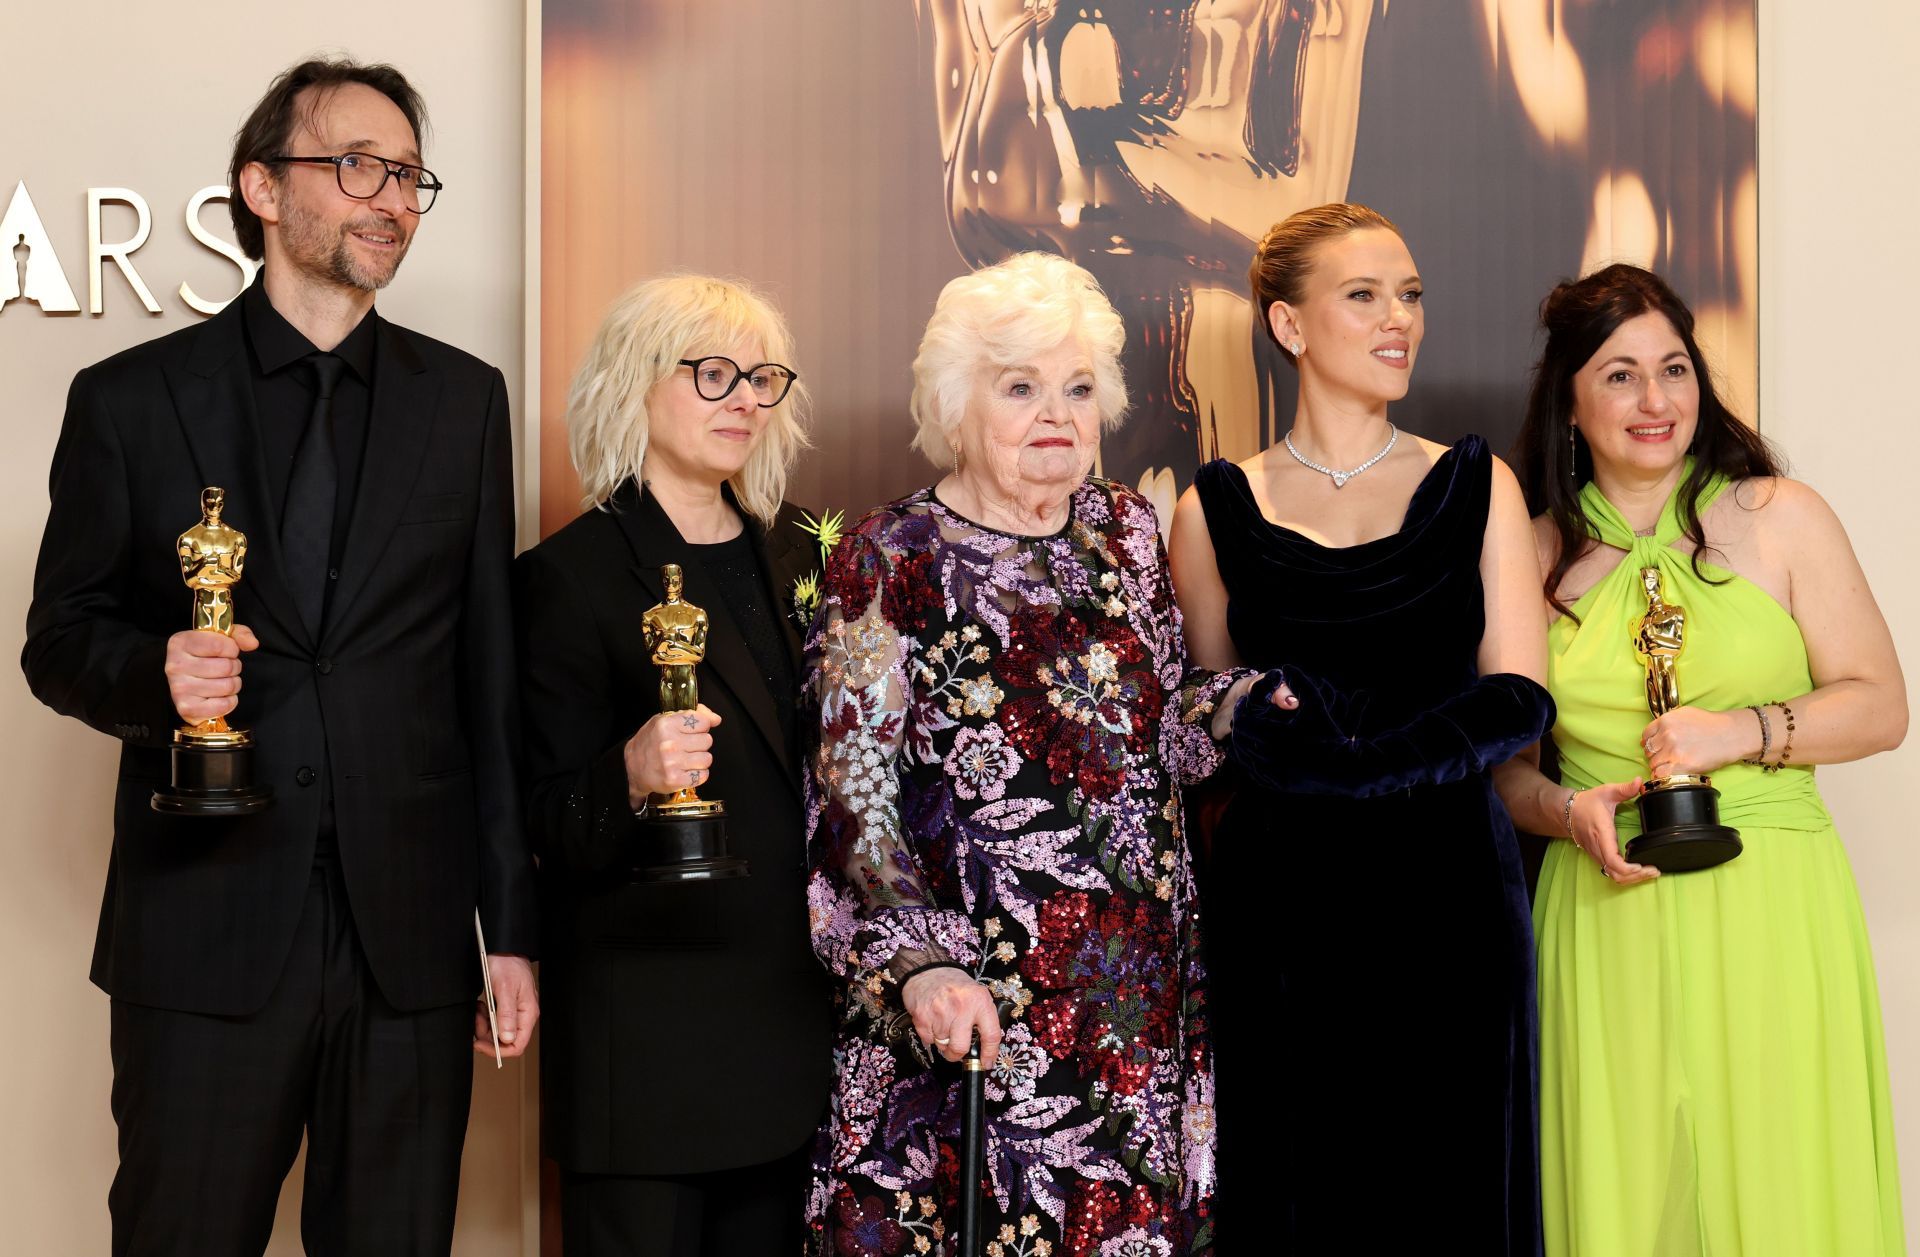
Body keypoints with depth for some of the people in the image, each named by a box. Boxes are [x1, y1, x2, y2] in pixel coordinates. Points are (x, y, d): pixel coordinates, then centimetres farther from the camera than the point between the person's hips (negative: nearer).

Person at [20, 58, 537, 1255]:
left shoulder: (465, 399, 10)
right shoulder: (130, 398, 4)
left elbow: (490, 677, 9)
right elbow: (60, 639, 8)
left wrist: (511, 927, 6)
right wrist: (153, 673, -16)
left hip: (411, 938, 2)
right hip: (206, 935, -1)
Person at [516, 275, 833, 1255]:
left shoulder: (796, 554, 10)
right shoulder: (570, 574, -8)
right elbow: (551, 832, -9)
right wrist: (634, 776, -29)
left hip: (791, 1016, 6)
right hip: (648, 1023, -5)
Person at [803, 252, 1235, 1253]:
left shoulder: (1126, 531, 9)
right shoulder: (892, 560, -7)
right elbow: (853, 795, -13)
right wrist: (917, 962, -25)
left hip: (1143, 983, 5)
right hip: (977, 1001, -5)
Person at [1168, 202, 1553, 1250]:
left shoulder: (1475, 487, 8)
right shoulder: (1217, 511, 6)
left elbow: (1518, 697, -1)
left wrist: (1349, 763, -16)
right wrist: (1259, 719, -12)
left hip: (1450, 892, 1)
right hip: (1282, 899, 0)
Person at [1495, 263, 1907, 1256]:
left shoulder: (1779, 518, 4)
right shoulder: (1534, 553, 8)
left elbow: (1880, 705, 3)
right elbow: (1504, 758, 14)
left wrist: (1745, 732, -12)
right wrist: (1566, 812, -6)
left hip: (1772, 909, -1)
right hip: (1607, 911, 1)